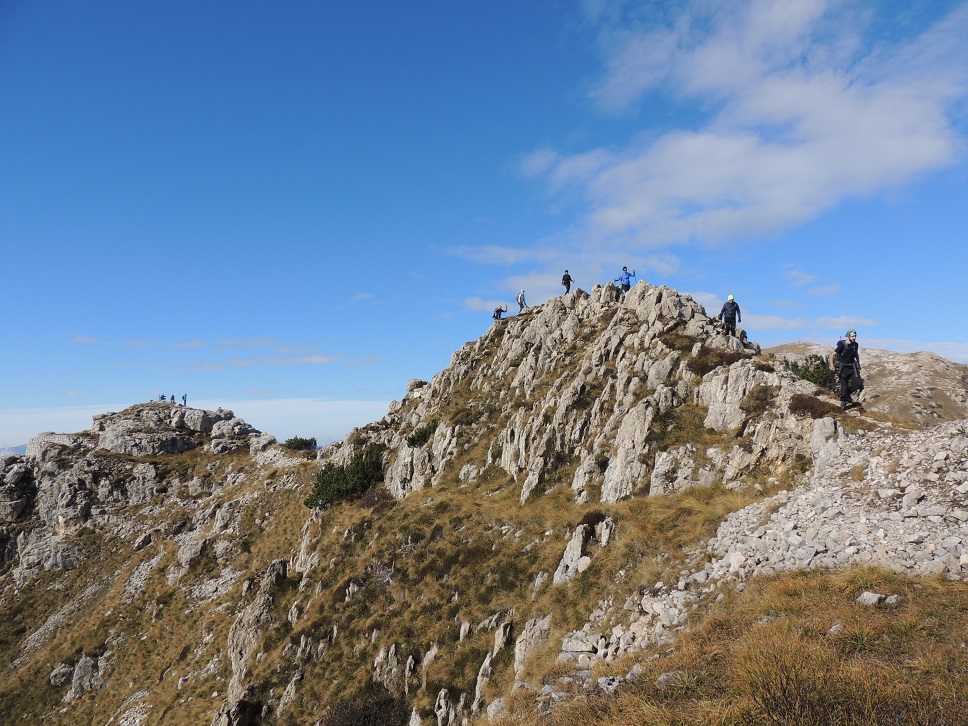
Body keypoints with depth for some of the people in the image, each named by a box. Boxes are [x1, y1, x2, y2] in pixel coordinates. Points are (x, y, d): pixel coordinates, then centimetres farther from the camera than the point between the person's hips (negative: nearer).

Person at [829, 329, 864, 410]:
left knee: (859, 383, -10)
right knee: (844, 387, -2)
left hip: (852, 367, 5)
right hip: (843, 368, -5)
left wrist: (858, 364, 22)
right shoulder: (842, 345, -14)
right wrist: (832, 365, -12)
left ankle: (847, 393, 15)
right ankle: (843, 402, 14)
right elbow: (832, 354, -10)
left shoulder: (855, 344, 2)